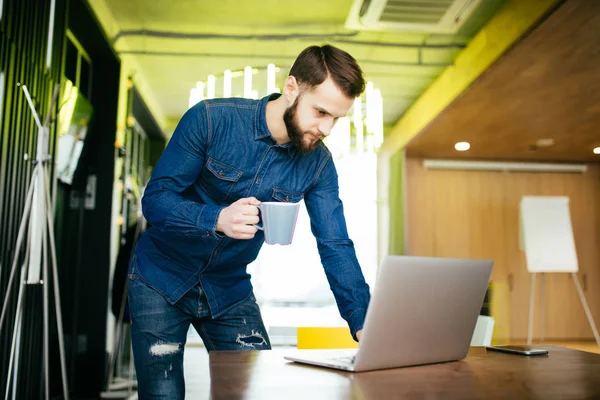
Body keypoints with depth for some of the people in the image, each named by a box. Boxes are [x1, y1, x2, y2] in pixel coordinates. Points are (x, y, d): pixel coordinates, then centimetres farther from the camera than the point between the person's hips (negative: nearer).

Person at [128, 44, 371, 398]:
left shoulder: (318, 164, -10)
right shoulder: (210, 119, -20)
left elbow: (336, 247, -11)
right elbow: (154, 199, -20)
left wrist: (365, 326, -23)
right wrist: (217, 219, -39)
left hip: (230, 291, 3)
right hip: (162, 279, -3)